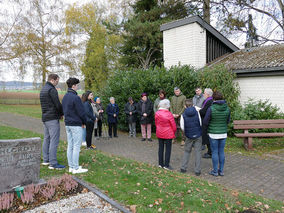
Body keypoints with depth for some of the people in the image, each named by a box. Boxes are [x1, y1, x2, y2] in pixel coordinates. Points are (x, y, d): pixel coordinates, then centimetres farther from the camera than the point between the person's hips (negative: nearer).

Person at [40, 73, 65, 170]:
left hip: (45, 117, 10)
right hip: (53, 118, -10)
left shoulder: (43, 89, 16)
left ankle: (46, 160, 22)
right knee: (54, 140, -7)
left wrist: (59, 113, 10)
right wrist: (62, 113, 1)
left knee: (47, 139, 15)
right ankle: (53, 163, -6)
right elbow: (58, 104, -18)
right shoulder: (52, 89, -14)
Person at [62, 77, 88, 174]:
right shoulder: (75, 98, -17)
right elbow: (81, 112, -16)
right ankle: (76, 168, 3)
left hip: (68, 124, 9)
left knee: (70, 146, 12)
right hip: (76, 125, -9)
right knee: (76, 146, -3)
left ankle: (71, 166, 19)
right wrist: (84, 122, -1)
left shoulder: (65, 97, 11)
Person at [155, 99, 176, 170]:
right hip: (168, 134, -5)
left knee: (161, 148, 15)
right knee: (168, 149, 5)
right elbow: (174, 126, -11)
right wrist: (173, 133, 8)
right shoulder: (169, 114, -18)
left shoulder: (157, 113, -5)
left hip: (159, 134, 5)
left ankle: (160, 164, 23)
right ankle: (166, 165, 9)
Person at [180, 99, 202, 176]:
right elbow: (201, 123, -3)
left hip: (189, 136, 0)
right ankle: (197, 170, 9)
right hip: (198, 135, 0)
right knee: (198, 152, 7)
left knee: (187, 151, 16)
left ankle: (183, 168, 15)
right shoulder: (197, 113, -7)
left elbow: (182, 127, -6)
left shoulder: (183, 115, -9)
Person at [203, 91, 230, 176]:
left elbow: (205, 122, -9)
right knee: (221, 152, 14)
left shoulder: (211, 109, -17)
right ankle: (221, 170, 23)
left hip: (213, 134, -4)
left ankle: (215, 171, 16)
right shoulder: (227, 108, -4)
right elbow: (228, 121, 8)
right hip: (223, 133, 4)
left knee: (214, 152, 7)